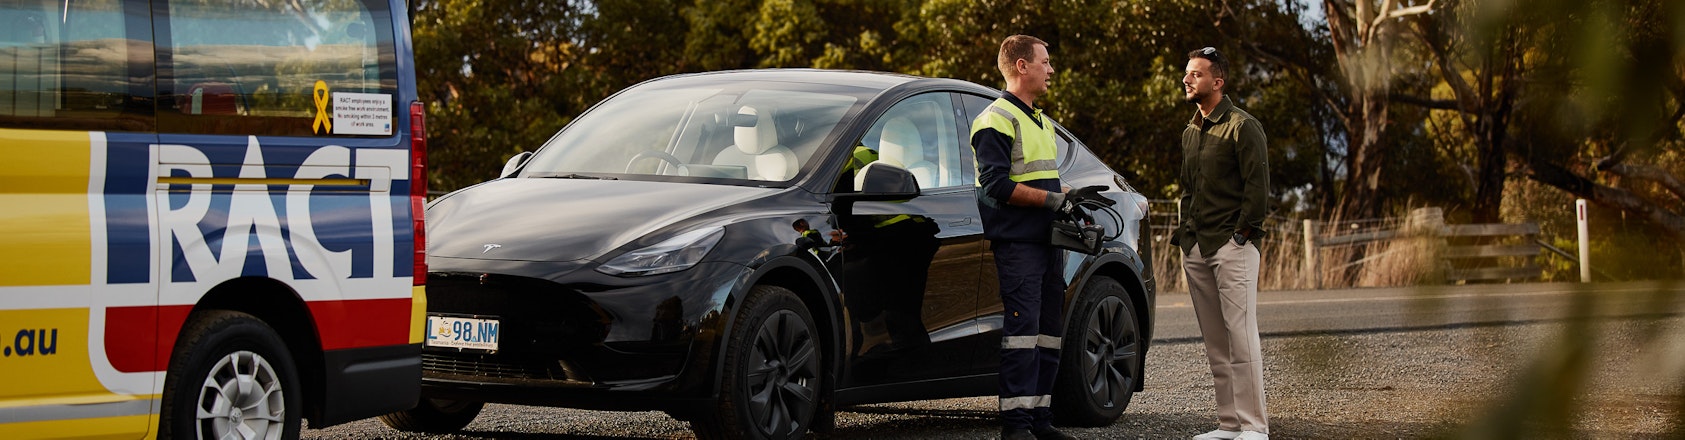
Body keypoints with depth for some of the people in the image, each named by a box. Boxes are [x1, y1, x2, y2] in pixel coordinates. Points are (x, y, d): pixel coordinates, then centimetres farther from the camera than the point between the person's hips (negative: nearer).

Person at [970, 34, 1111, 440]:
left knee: (1049, 330, 8)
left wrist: (1073, 197, 13)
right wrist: (1054, 199, -17)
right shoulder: (996, 120, -8)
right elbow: (996, 185, -17)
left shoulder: (1040, 121, 23)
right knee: (1023, 328, -13)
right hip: (1017, 243, -9)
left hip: (1047, 240, 9)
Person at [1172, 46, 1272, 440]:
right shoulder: (1190, 131, 19)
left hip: (1232, 245, -8)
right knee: (1215, 343, 7)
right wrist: (1185, 234, 16)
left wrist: (1242, 234, -13)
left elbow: (1257, 185, -10)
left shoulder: (1242, 126, -5)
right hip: (1196, 249, 8)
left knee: (1241, 337, -11)